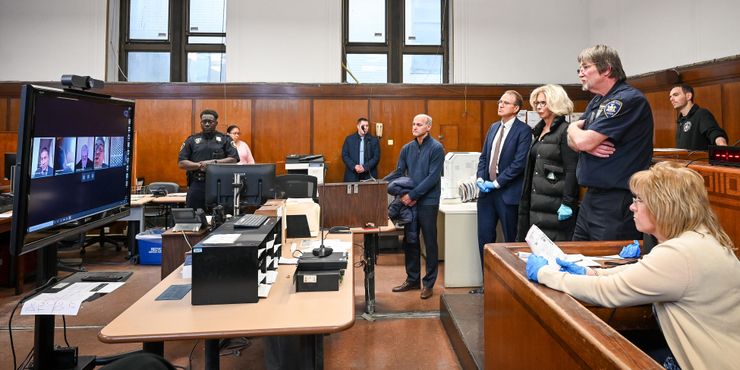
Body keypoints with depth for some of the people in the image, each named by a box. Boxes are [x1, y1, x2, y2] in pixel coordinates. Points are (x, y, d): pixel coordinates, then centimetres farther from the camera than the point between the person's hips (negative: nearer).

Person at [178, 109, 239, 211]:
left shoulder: (225, 139, 8)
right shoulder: (192, 140, 12)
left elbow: (234, 159, -3)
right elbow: (181, 163, 5)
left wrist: (214, 162, -14)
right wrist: (199, 165, -11)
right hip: (196, 185, 2)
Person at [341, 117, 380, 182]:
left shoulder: (374, 140, 6)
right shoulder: (349, 139, 8)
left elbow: (376, 157, 0)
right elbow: (344, 155, 4)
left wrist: (365, 167, -12)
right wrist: (354, 166, -10)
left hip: (369, 175, 0)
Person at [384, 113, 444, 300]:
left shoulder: (436, 148, -8)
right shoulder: (407, 148, 9)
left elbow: (433, 177, -15)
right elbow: (398, 172, 10)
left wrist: (413, 195, -19)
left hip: (428, 202, -6)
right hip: (409, 201, 6)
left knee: (430, 243, 5)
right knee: (409, 241, 12)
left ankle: (429, 283, 17)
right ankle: (412, 279, 26)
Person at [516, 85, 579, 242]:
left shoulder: (565, 131, -9)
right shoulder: (540, 131, 16)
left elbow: (571, 170, -14)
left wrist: (567, 203, -18)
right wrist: (527, 198, 18)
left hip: (554, 202, -8)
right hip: (536, 200, 8)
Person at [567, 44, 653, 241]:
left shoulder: (628, 99, -14)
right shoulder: (596, 101, 15)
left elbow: (584, 140, -20)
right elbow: (572, 141, 13)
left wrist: (573, 128, 3)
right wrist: (588, 144, -11)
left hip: (617, 201, -9)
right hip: (592, 196, 9)